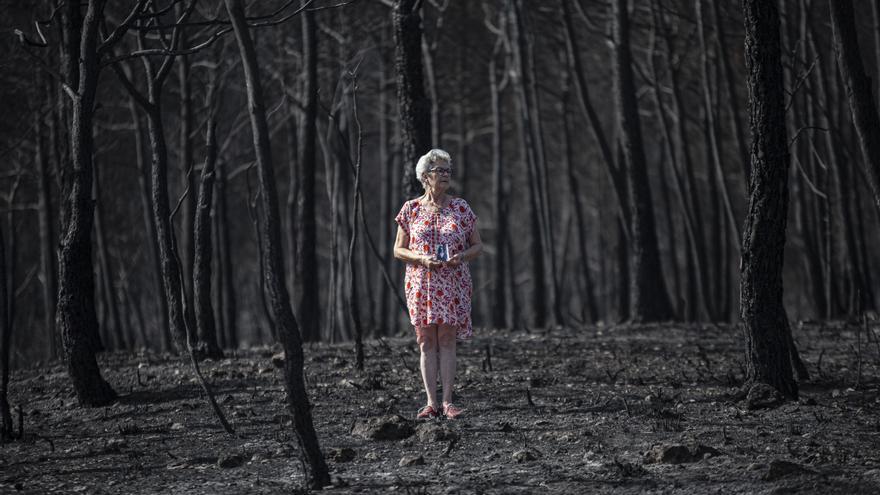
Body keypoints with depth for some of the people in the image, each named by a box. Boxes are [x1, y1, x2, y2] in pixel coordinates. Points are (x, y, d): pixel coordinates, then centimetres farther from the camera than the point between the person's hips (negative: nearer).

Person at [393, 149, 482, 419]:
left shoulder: (460, 208, 4)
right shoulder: (411, 209, 3)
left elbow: (477, 245, 9)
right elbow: (398, 250, 5)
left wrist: (461, 257, -12)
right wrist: (422, 259, -13)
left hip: (452, 284, 0)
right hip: (421, 283, 0)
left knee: (447, 339, -3)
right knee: (426, 341, 0)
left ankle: (447, 402, -2)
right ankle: (431, 403, 2)